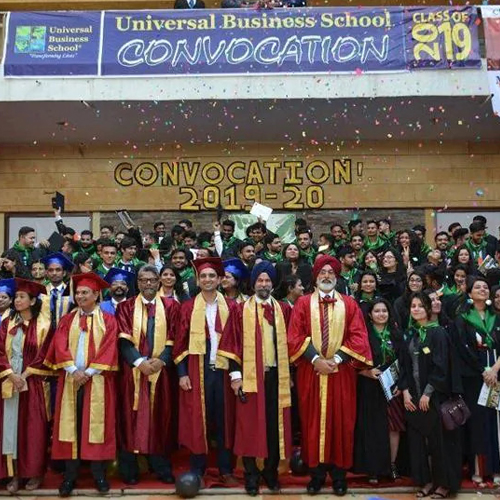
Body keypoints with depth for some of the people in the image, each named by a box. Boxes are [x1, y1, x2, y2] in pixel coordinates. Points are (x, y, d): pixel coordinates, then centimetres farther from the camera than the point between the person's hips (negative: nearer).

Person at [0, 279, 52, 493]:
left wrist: (25, 375, -13)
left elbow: (44, 355, -6)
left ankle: (35, 473, 12)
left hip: (33, 383, -3)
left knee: (33, 429, 1)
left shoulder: (43, 325, -2)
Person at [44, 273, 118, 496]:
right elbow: (60, 346, 0)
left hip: (97, 381, -2)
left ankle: (99, 475, 10)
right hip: (70, 379, 2)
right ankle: (70, 476, 10)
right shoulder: (67, 320, 12)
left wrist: (89, 372, -14)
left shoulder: (108, 320, 4)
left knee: (96, 425, 0)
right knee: (70, 425, 2)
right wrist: (73, 370, -14)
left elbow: (108, 349, -5)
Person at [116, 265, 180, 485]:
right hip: (133, 370, -1)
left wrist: (161, 360, -14)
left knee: (160, 417, 5)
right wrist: (139, 361, -17)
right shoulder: (126, 307, 6)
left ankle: (161, 467, 14)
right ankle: (129, 470, 9)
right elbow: (123, 339, -4)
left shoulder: (170, 306, 8)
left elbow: (173, 338, 1)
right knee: (132, 418, 2)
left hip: (160, 370, 1)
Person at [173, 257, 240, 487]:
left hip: (223, 370, 1)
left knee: (224, 420, 7)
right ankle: (197, 471, 15)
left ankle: (226, 471, 18)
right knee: (197, 420, 3)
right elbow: (180, 342, 1)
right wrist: (182, 373, -5)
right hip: (197, 371, -1)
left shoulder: (231, 307, 4)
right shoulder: (188, 308, 2)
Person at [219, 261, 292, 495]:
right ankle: (251, 474, 13)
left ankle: (271, 471, 21)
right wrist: (235, 374, -9)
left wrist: (290, 372, 7)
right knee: (250, 425, 2)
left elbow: (289, 342, 11)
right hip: (251, 375, -2)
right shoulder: (242, 310, 0)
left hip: (277, 375, 3)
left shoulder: (284, 310, 8)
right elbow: (233, 343, -3)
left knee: (275, 424, 7)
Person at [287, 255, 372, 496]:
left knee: (340, 422, 4)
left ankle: (339, 473, 14)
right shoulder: (303, 303, 5)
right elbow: (294, 337, -4)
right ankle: (316, 472, 13)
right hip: (311, 371, 0)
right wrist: (315, 359, -14)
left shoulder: (349, 304, 6)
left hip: (341, 372, 0)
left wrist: (336, 359, -13)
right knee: (313, 421, 3)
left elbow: (359, 338, -2)